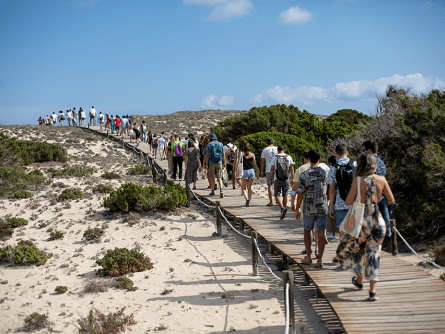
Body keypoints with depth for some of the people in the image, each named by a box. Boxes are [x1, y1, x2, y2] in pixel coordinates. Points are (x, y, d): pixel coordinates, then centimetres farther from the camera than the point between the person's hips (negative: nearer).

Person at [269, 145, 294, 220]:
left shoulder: (275, 157, -3)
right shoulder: (289, 157, 3)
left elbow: (272, 169, -4)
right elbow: (291, 168, 1)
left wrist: (270, 179, 3)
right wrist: (292, 179, 4)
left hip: (277, 180, -2)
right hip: (286, 179, 3)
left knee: (277, 195, 1)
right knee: (285, 195, 14)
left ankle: (282, 208, -23)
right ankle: (283, 212, 21)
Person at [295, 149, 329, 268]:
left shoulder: (304, 175, -11)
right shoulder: (325, 173, -4)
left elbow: (300, 194, -9)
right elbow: (327, 191, 10)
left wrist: (297, 209, -1)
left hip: (309, 208, -1)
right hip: (322, 208, 1)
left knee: (307, 231, 15)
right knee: (321, 233, 5)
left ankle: (308, 257, 22)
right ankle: (320, 260, 5)